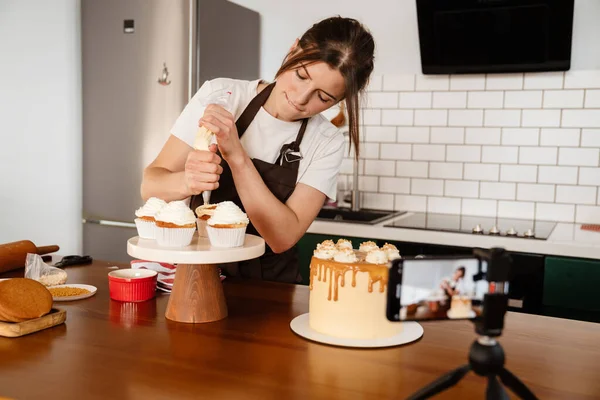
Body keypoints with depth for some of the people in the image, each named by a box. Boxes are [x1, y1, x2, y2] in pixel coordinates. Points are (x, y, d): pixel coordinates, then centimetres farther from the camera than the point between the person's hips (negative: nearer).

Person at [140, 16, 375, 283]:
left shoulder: (327, 143, -7)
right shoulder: (219, 95, -7)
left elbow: (284, 237, -17)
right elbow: (150, 185, -8)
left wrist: (237, 155, -26)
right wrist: (186, 182, -30)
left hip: (269, 286, -1)